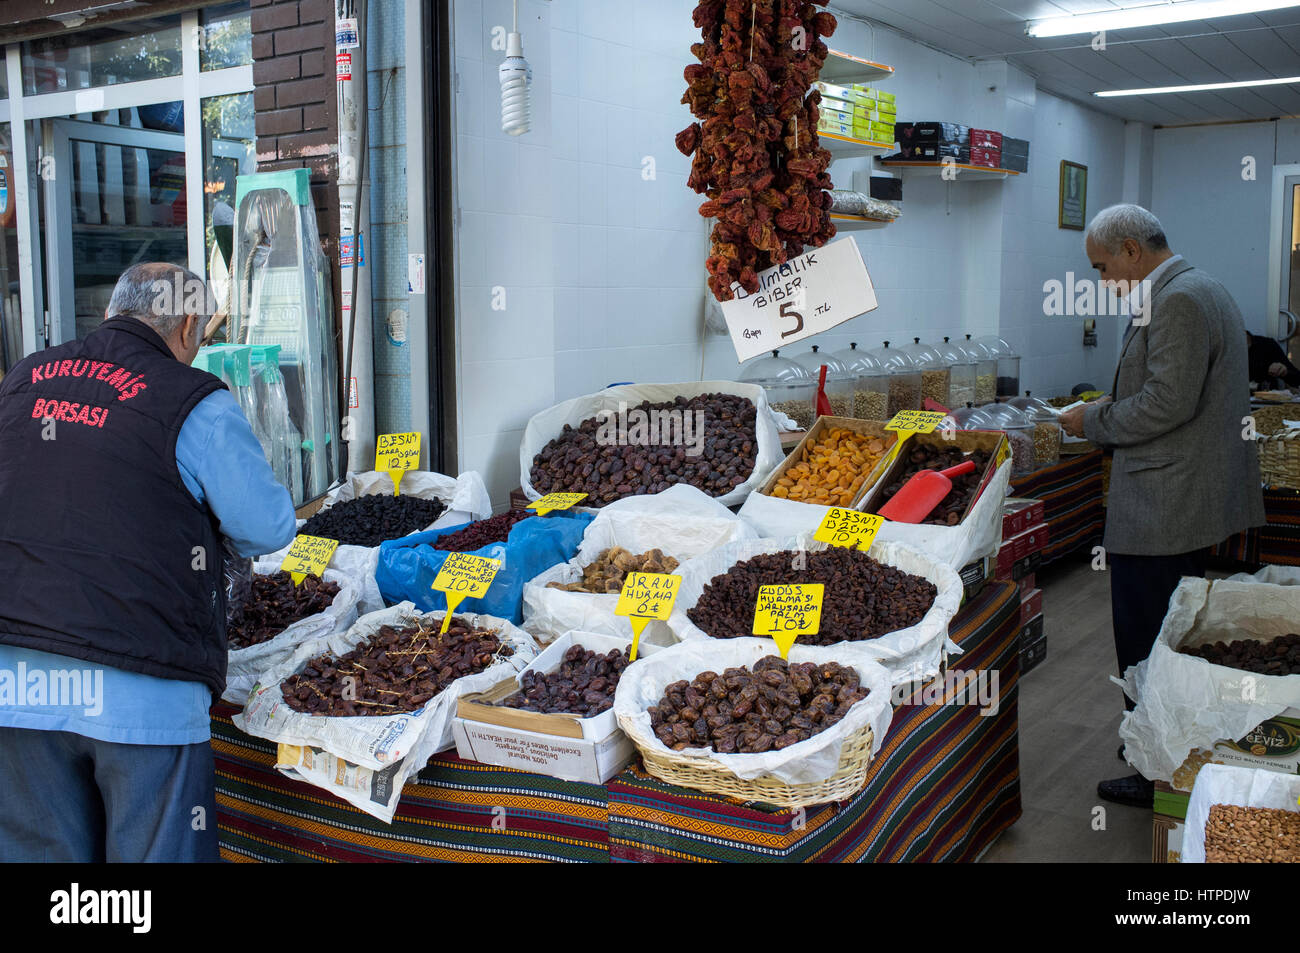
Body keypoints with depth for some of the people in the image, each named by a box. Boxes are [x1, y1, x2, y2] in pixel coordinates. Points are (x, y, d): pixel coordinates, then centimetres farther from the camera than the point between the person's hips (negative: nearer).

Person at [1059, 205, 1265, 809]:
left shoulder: (1178, 301, -17)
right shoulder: (1204, 291, 17)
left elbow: (1168, 403, -24)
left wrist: (1094, 422, -12)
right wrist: (1111, 409, 14)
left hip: (1160, 509, -11)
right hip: (1198, 502, 11)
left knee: (1147, 643, -1)